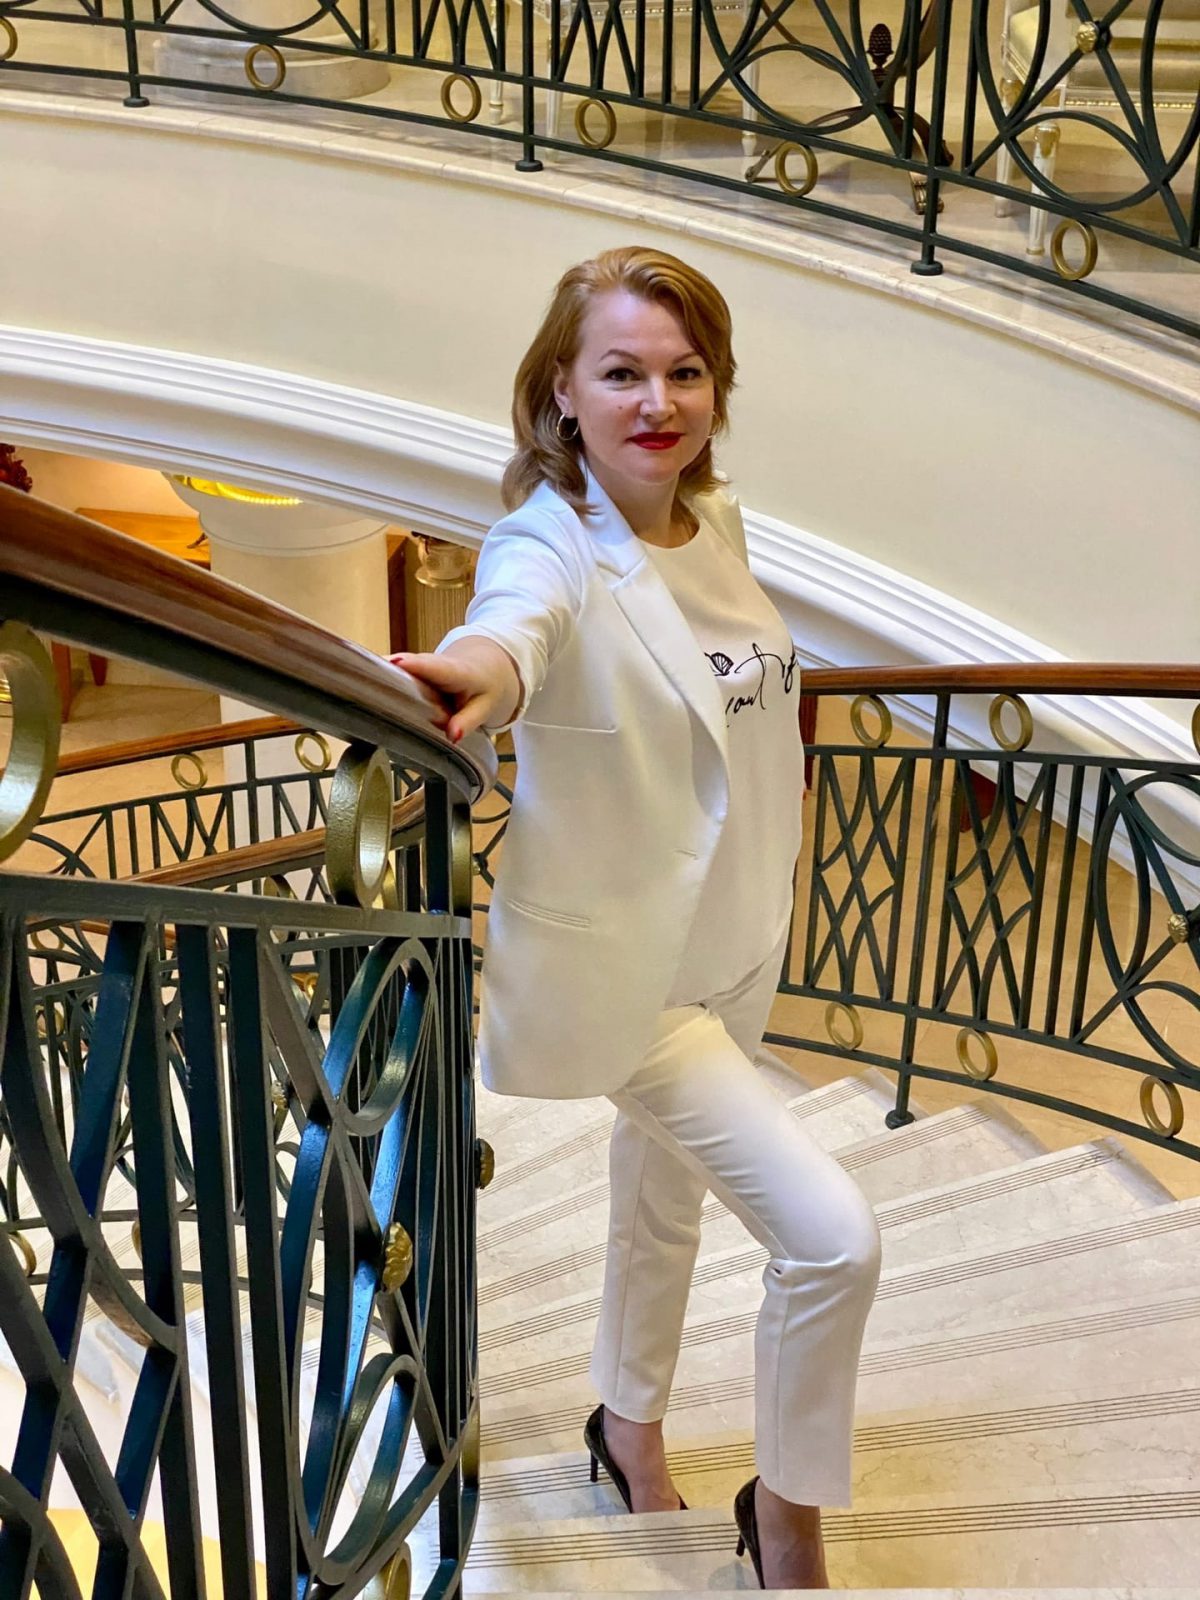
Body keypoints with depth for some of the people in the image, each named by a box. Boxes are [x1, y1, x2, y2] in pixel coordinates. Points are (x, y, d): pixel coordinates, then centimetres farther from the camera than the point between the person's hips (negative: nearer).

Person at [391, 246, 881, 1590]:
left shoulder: (716, 517, -1)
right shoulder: (551, 544, -22)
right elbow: (518, 621, -46)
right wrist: (481, 673, -69)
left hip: (736, 938, 7)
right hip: (618, 959, -7)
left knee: (666, 1196, 26)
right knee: (833, 1236, -11)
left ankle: (629, 1425, 53)